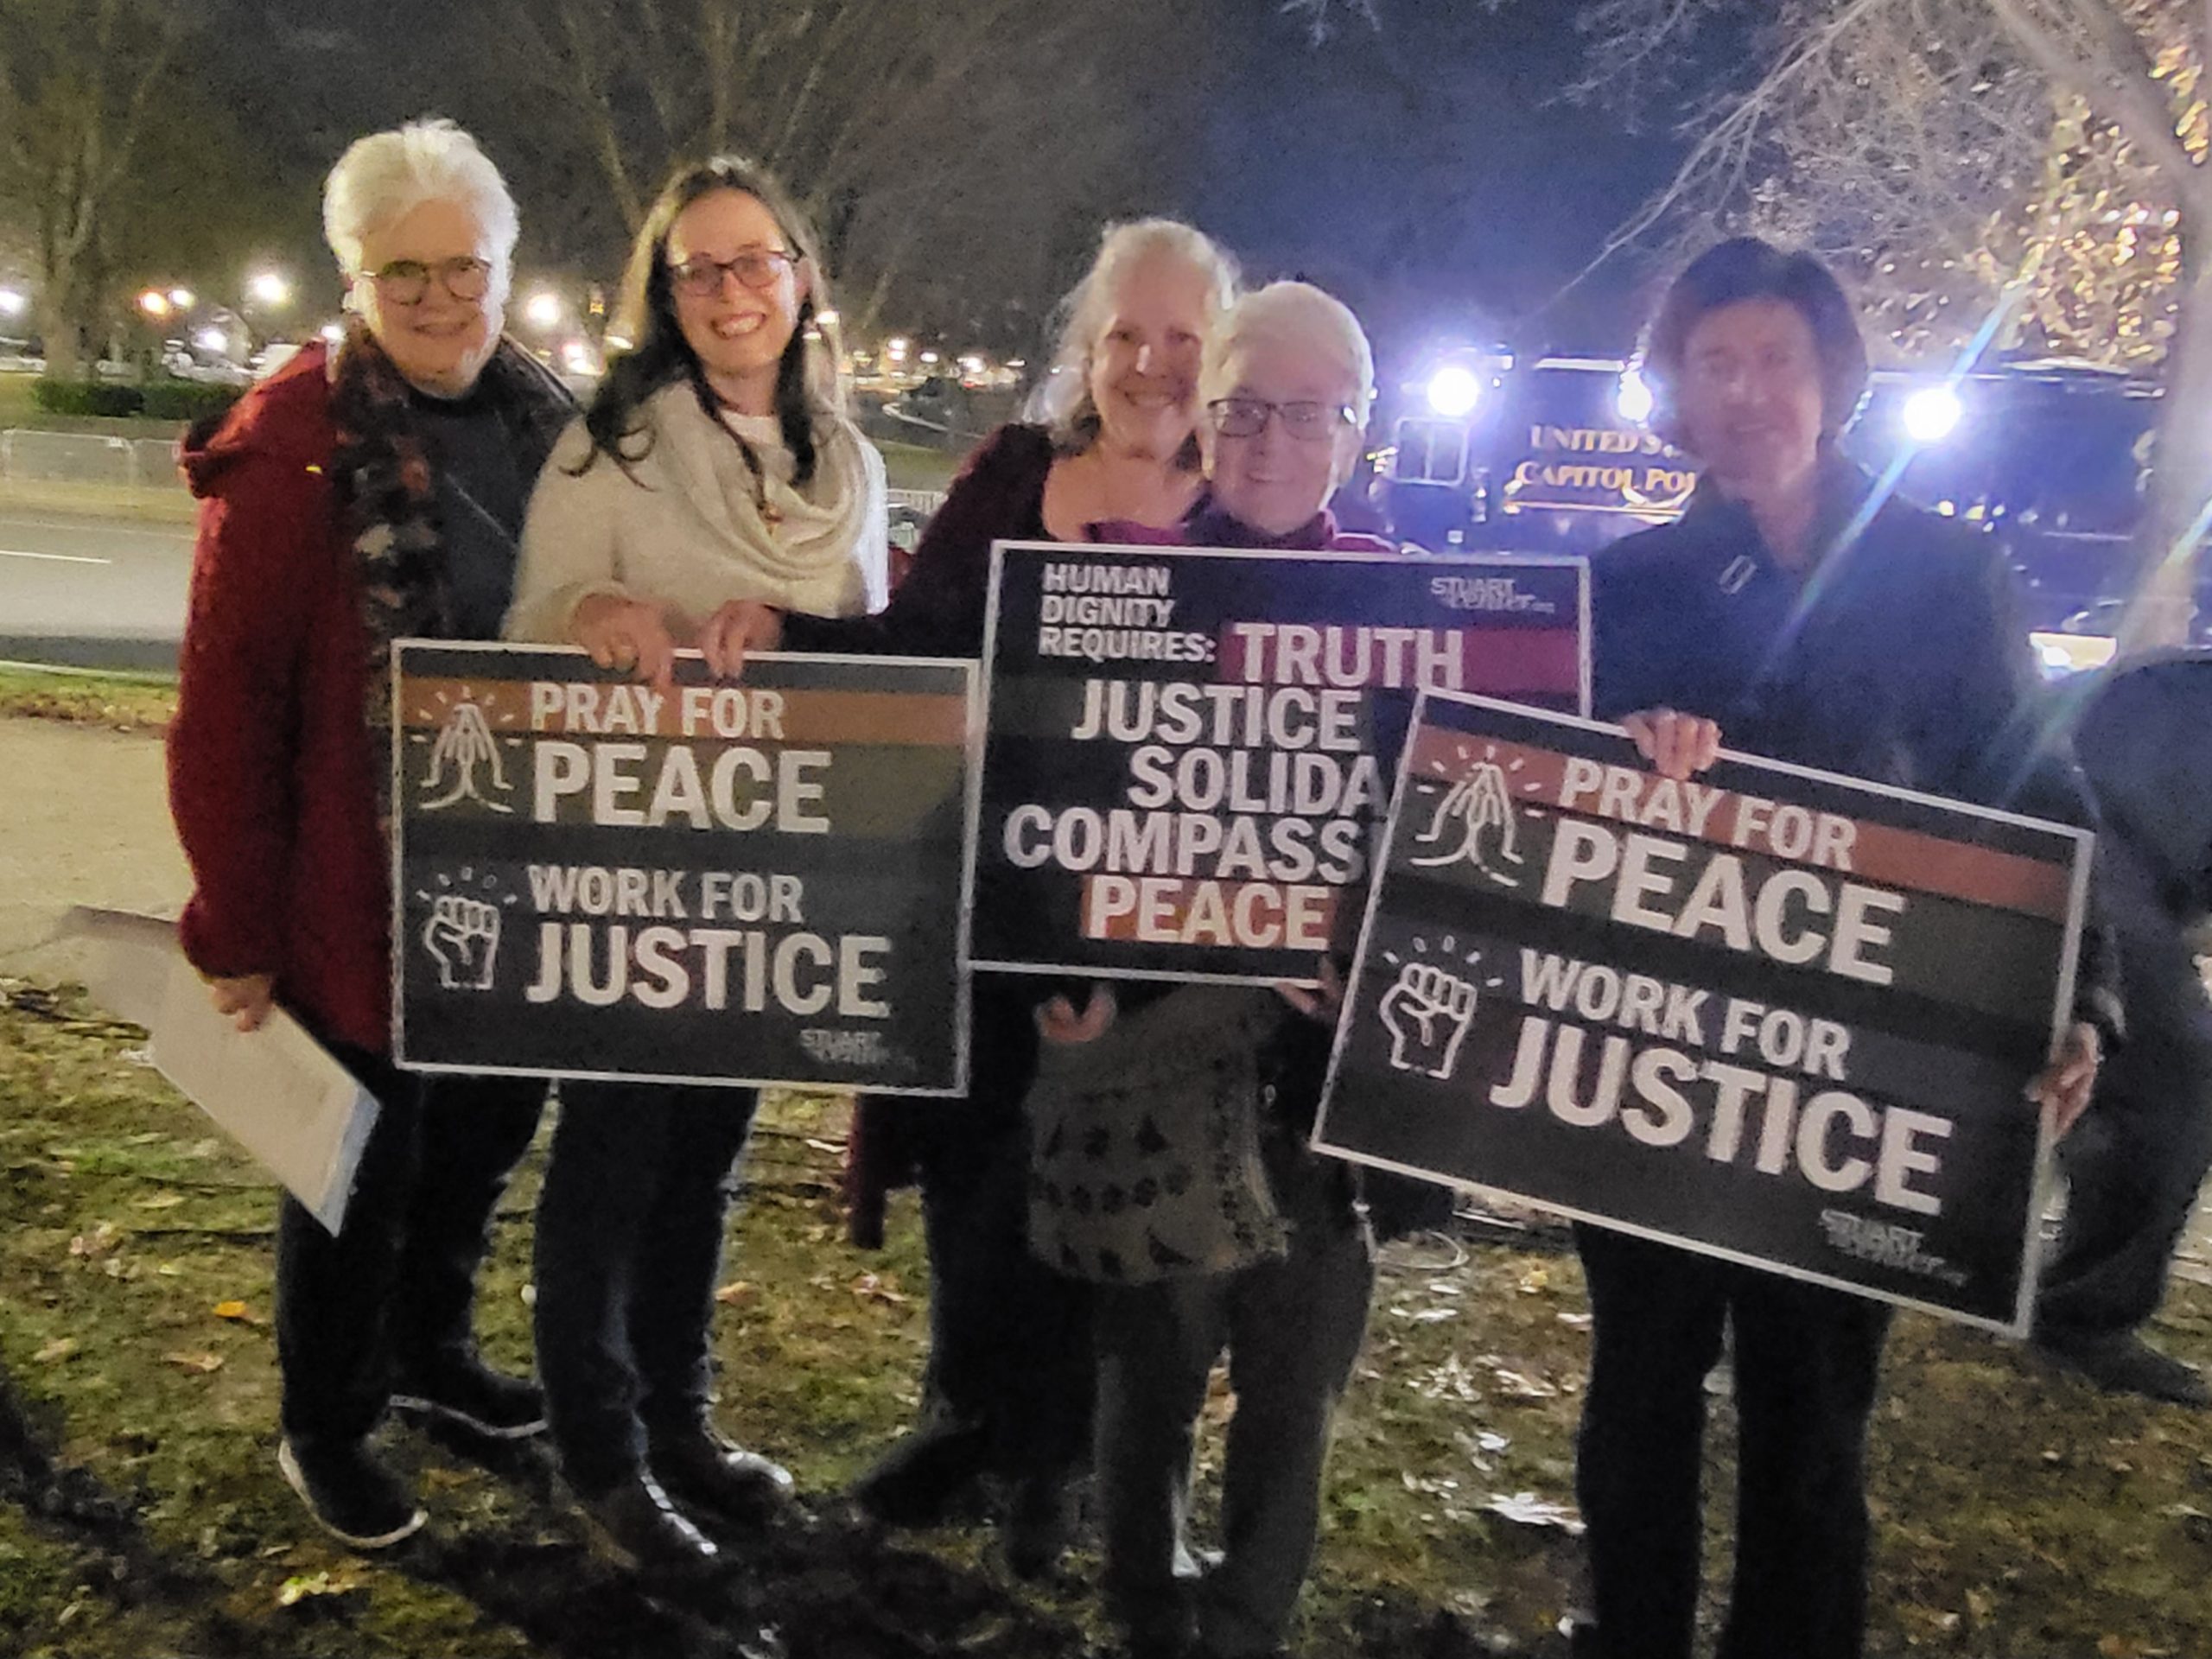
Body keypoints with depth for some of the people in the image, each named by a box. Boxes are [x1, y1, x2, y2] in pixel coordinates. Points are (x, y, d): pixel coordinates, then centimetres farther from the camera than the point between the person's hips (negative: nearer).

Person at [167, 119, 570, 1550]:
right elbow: (227, 708, -13)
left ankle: (430, 1345, 44)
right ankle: (328, 1425, 32)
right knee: (363, 1165, 10)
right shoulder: (294, 451, -13)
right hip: (365, 894, -5)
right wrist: (238, 926, -13)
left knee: (488, 1131, 19)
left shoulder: (549, 428, 4)